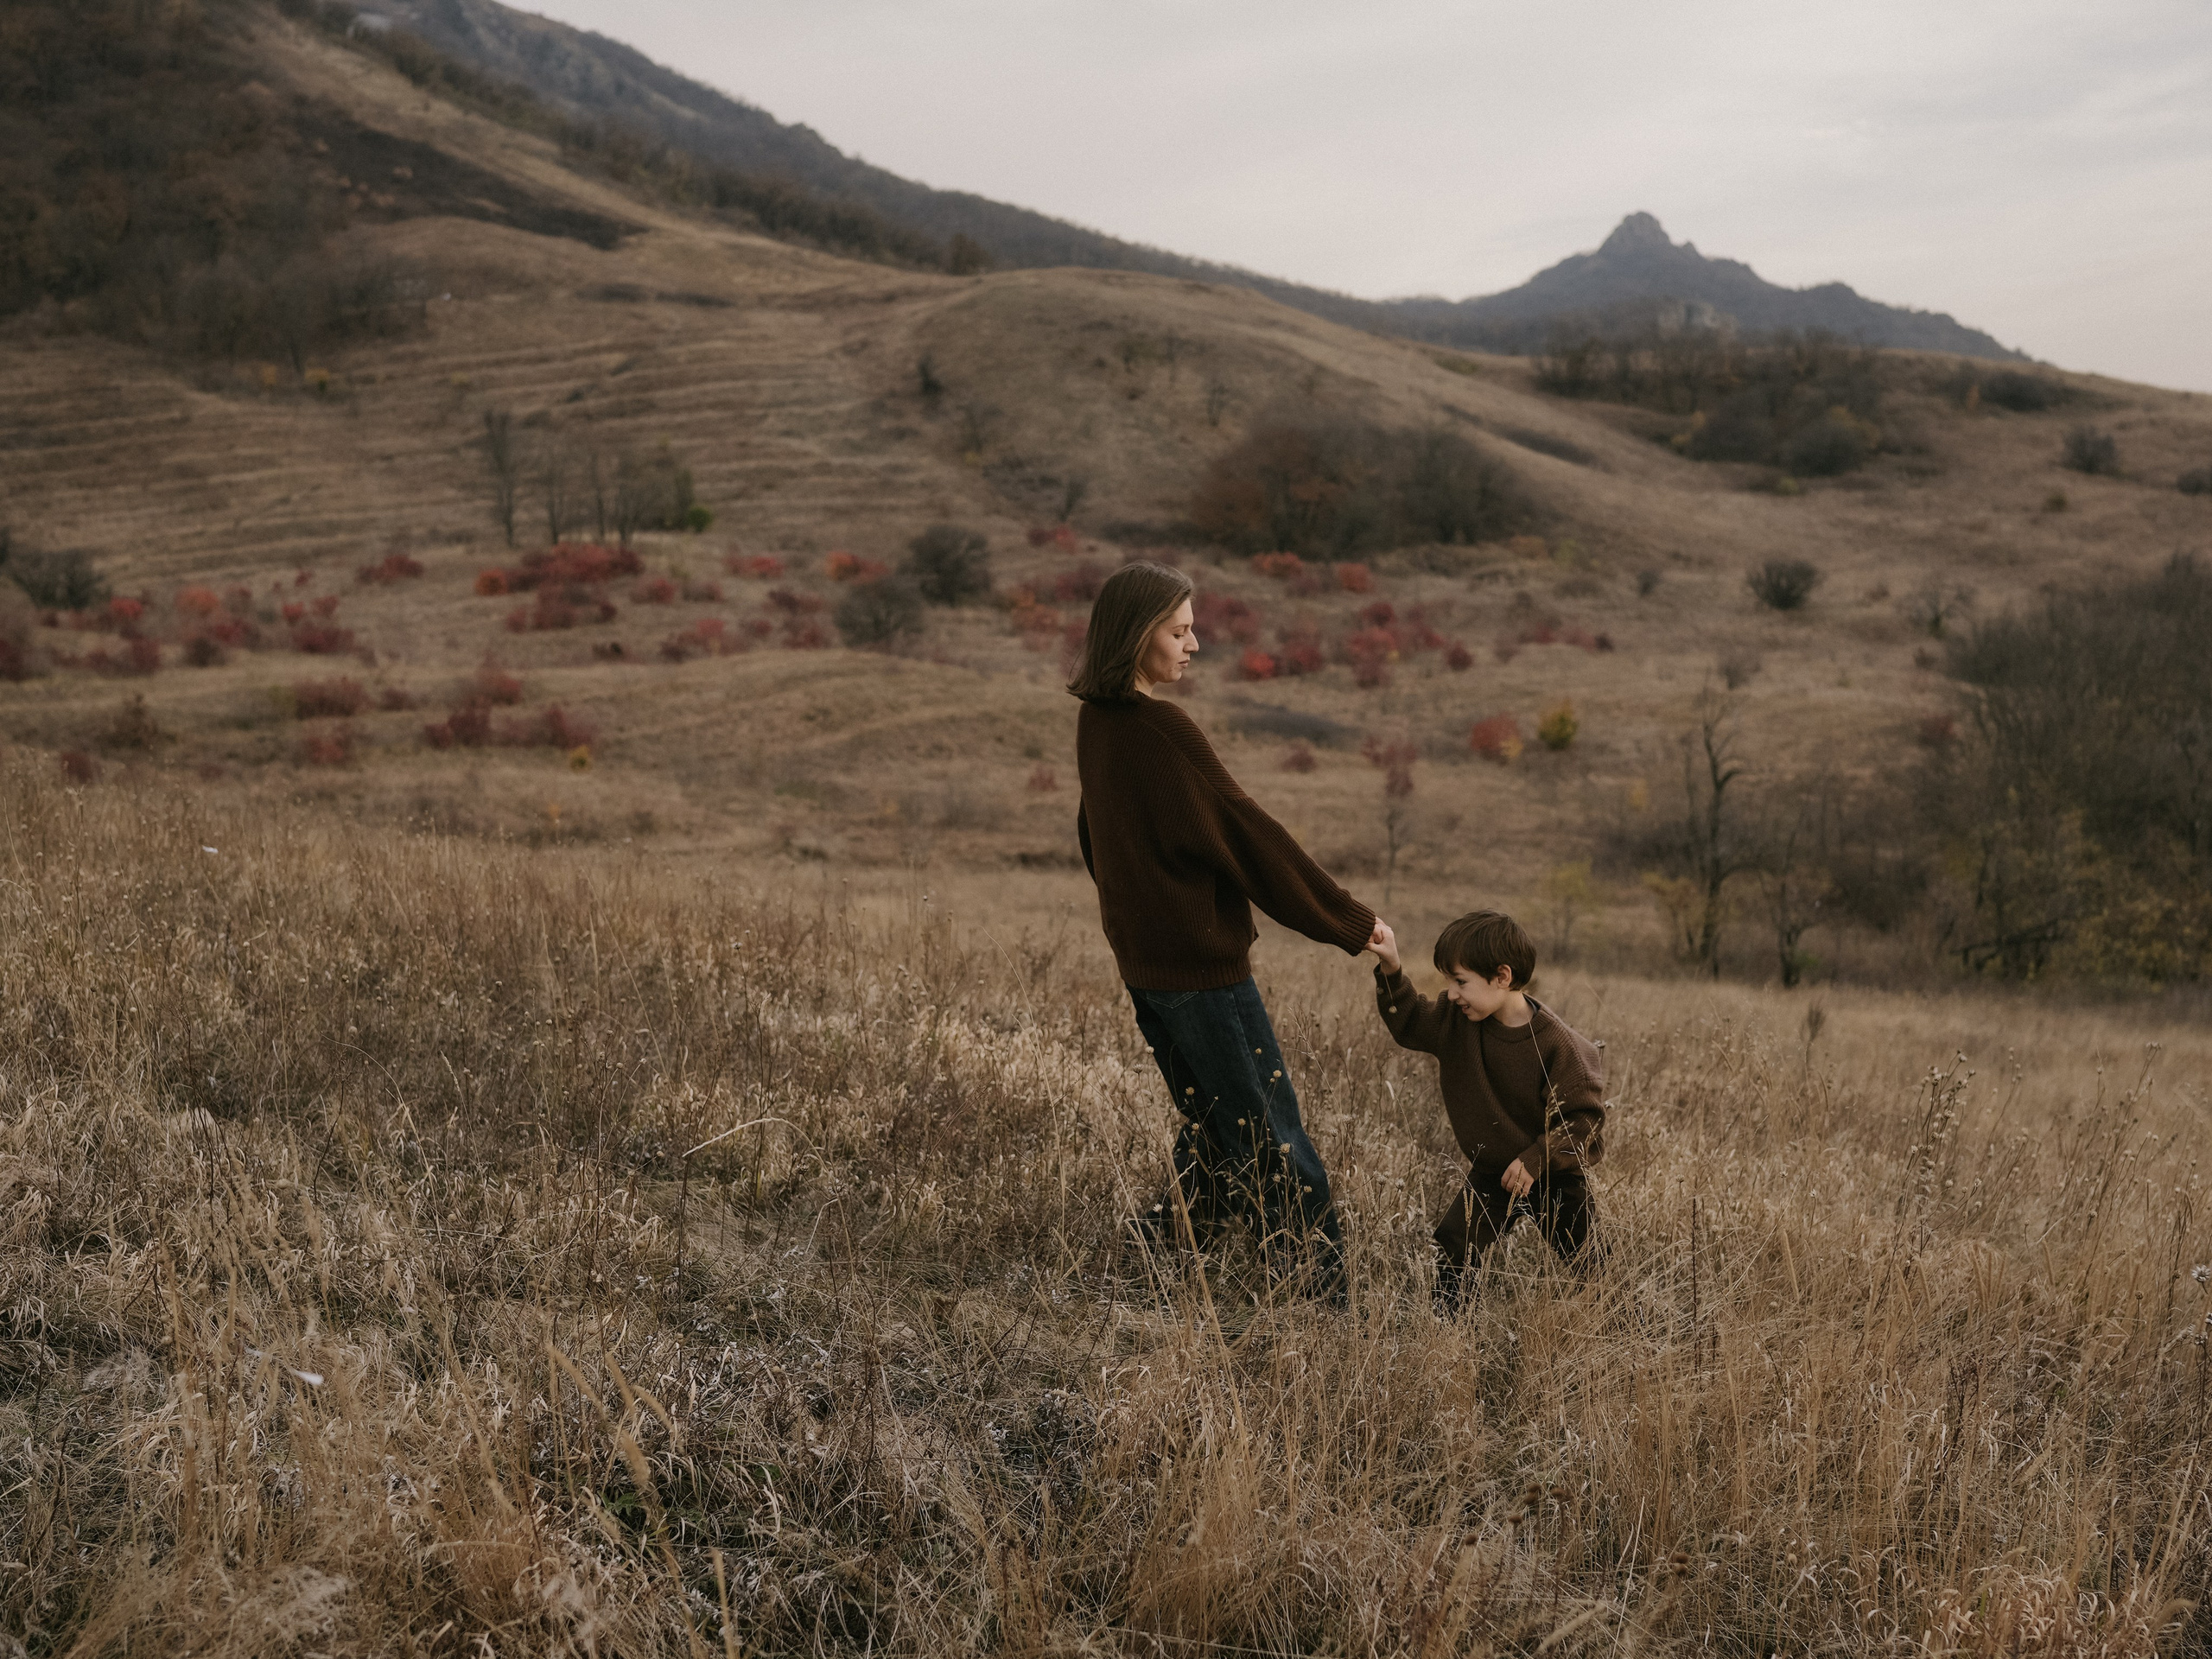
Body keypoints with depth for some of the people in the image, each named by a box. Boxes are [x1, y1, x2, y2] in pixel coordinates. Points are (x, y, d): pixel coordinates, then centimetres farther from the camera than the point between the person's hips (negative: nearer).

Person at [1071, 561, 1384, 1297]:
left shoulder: (1096, 724, 6)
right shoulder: (1163, 729, -20)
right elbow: (1246, 831, -17)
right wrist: (1349, 920, -9)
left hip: (1142, 962, 9)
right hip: (1201, 962, -9)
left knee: (1214, 1129, 21)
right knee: (1277, 1149, -2)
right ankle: (1322, 1297, 2)